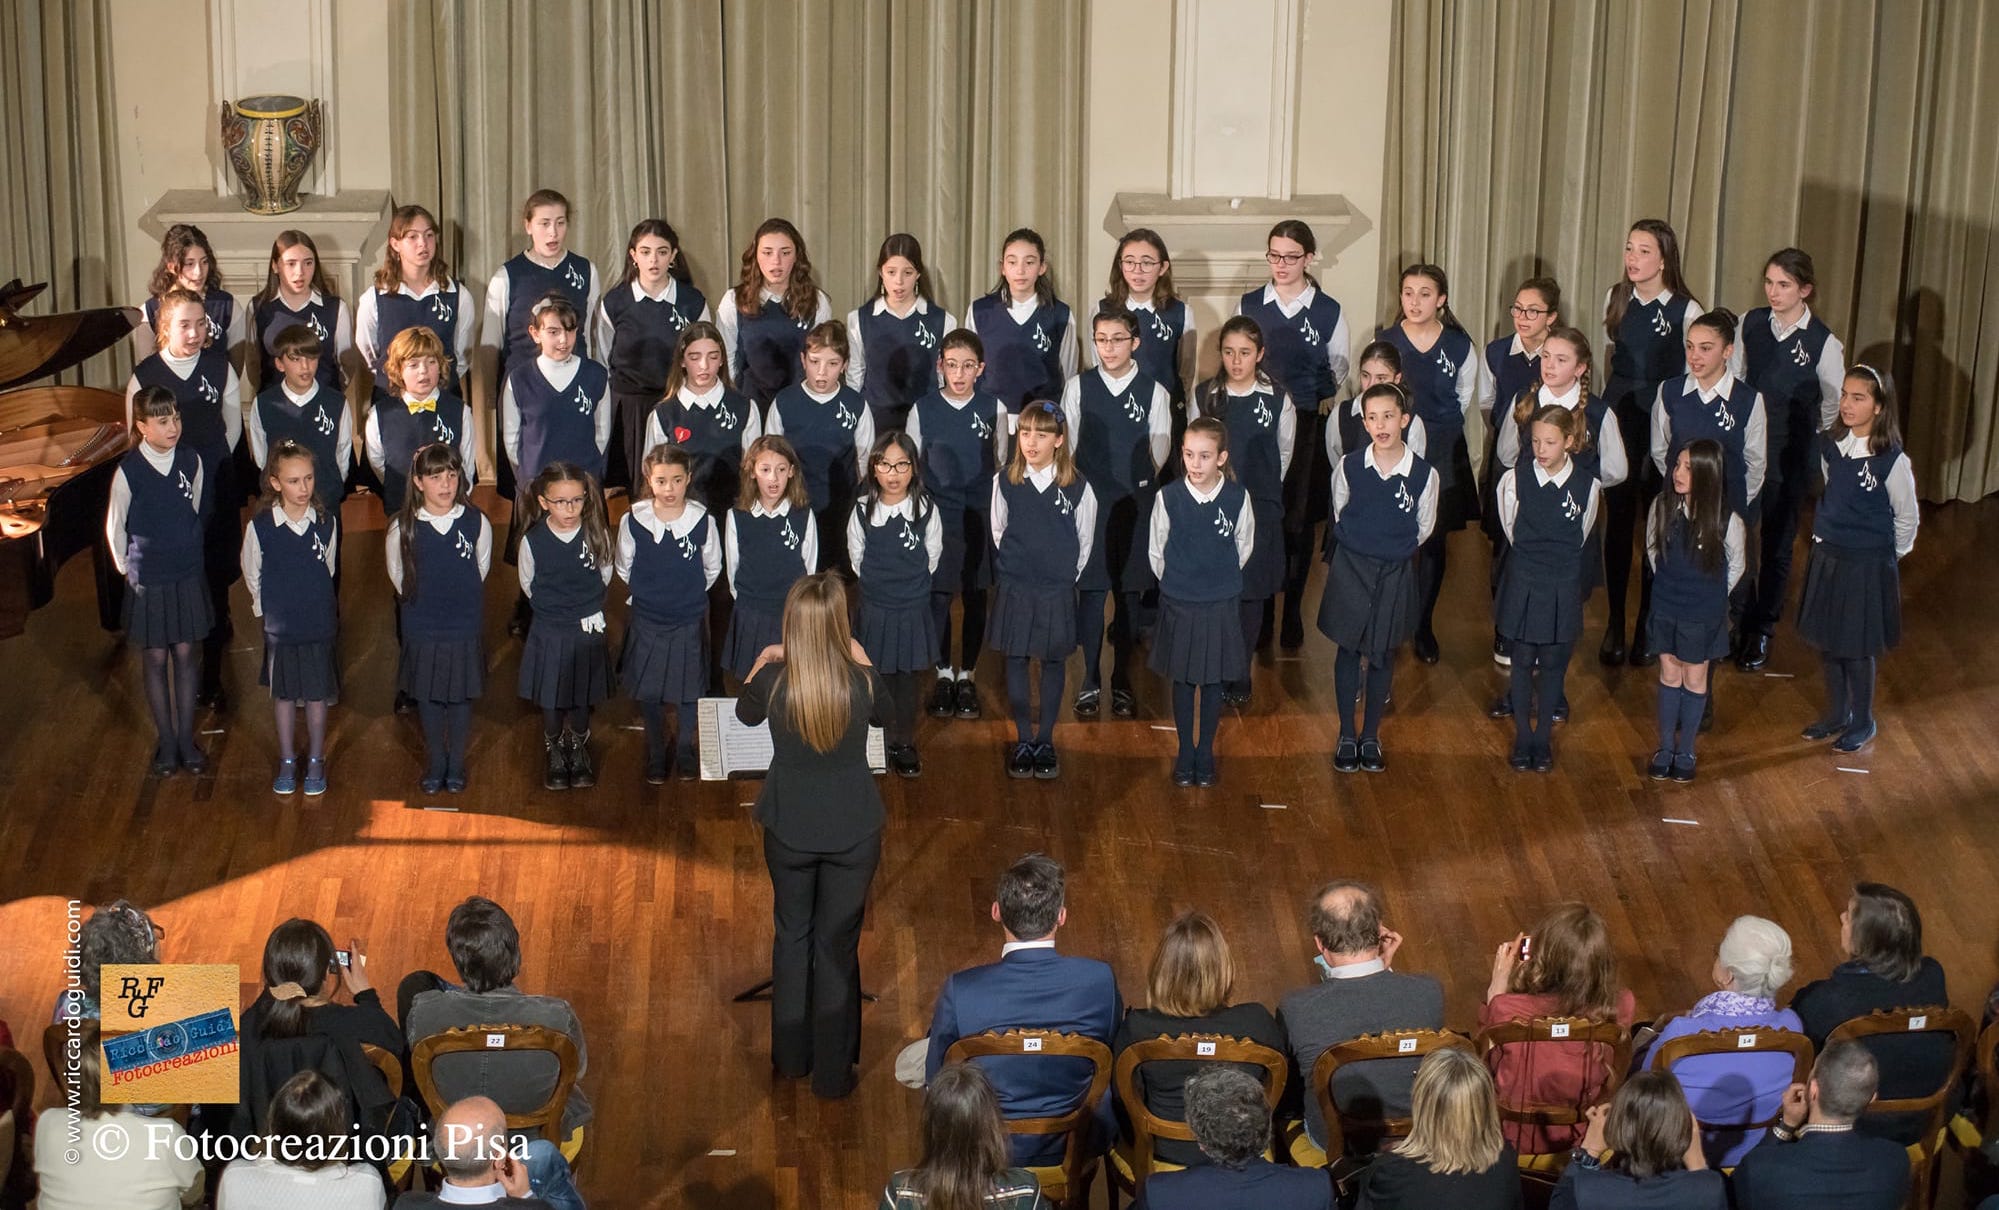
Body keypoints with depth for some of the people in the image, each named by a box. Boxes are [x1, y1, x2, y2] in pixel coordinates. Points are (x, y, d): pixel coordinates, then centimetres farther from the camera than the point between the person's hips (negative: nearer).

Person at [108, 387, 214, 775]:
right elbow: (114, 528, -4)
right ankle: (166, 742, 20)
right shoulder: (129, 471, -16)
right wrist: (129, 568, 3)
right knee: (156, 659, 8)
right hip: (147, 580, -2)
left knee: (184, 655, 11)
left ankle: (187, 738, 22)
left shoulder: (191, 461, -8)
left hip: (188, 578, 2)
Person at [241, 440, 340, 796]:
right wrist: (269, 608, 7)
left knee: (317, 695, 10)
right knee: (284, 695, 13)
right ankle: (287, 762, 28)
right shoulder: (260, 527, -15)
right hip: (280, 627, -1)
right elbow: (252, 576, 0)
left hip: (319, 623, 1)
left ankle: (316, 761, 26)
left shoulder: (326, 522, -8)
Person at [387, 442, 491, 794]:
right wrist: (423, 602, 10)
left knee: (461, 698, 11)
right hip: (421, 629, 0)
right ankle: (435, 763, 31)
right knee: (428, 699, 13)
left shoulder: (477, 523, -11)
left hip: (464, 629, 0)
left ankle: (456, 764, 30)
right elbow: (398, 577, 6)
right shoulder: (403, 527, -11)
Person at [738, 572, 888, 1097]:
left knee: (791, 936, 22)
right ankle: (832, 1071, 21)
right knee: (839, 945, 12)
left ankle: (791, 1056, 35)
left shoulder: (772, 679, -19)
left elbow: (745, 715, 5)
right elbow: (884, 715, 5)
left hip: (789, 828, 1)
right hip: (853, 831, -1)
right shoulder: (863, 680, -20)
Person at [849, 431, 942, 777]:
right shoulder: (862, 511, -9)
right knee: (878, 676, 5)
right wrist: (880, 584, 5)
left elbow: (933, 553, 3)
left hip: (914, 608, 1)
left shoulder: (926, 509, -9)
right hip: (875, 607, -1)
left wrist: (912, 583, 6)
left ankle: (904, 744, 24)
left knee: (909, 679, 10)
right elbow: (856, 557, 3)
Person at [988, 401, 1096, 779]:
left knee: (1052, 662, 9)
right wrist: (1014, 568, 7)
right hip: (1014, 587, 1)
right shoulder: (1005, 482, -6)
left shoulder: (1078, 486, -10)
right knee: (1016, 661, 7)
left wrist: (1065, 577, 5)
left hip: (1058, 590, -1)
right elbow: (998, 533, 7)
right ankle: (1023, 740, 19)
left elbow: (1085, 541, 2)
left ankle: (1046, 740, 21)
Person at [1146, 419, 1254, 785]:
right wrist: (1176, 583, 9)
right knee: (1182, 680, 10)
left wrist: (1221, 578, 11)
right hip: (1178, 604, 0)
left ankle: (1206, 751, 25)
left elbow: (1244, 548, 5)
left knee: (1213, 681, 11)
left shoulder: (1237, 497, -12)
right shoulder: (1169, 497, -13)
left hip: (1222, 604, 0)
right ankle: (1185, 751, 24)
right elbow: (1155, 551, 1)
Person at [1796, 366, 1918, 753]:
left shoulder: (1892, 460, -19)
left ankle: (1862, 722, 25)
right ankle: (1837, 714, 34)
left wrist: (1886, 556, 3)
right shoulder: (1830, 446, -3)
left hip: (1868, 565, -5)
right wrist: (1830, 537, 12)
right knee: (1827, 641, 15)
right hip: (1827, 557, 5)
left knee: (1857, 648, 6)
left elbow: (1907, 519, -6)